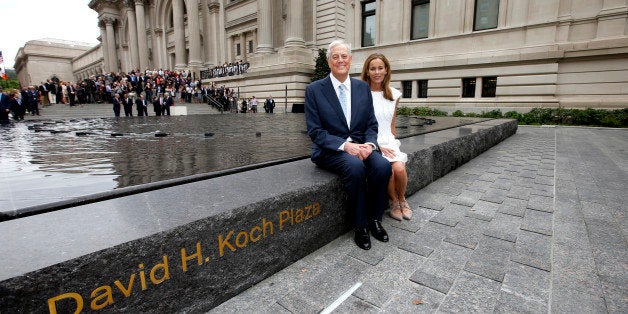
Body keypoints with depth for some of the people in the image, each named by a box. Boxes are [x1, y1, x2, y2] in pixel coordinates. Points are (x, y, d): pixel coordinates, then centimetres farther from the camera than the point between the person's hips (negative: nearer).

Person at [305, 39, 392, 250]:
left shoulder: (363, 87, 10)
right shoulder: (314, 90, -1)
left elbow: (371, 124, 10)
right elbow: (315, 131, -7)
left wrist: (369, 144, -12)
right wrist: (345, 145, -20)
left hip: (360, 146, 4)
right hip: (330, 150, -3)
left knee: (383, 166, -25)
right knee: (355, 166, -34)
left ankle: (374, 219, -2)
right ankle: (360, 226, -14)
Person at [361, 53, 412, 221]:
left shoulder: (394, 94, 11)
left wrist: (392, 143, 10)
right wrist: (377, 146, -13)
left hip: (388, 142, 4)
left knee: (400, 169, -24)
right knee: (388, 170, -28)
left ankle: (402, 200, 8)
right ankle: (394, 202, 3)